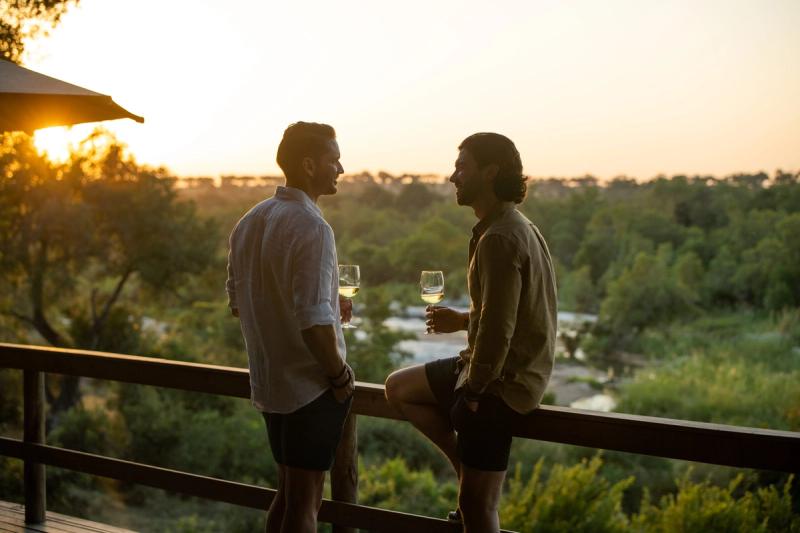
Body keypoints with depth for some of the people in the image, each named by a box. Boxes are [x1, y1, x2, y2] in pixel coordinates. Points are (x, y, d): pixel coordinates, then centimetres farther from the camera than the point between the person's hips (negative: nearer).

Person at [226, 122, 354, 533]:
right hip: (311, 386, -8)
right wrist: (340, 375, -10)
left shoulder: (250, 221, 7)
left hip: (268, 383, 8)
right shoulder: (311, 227, -19)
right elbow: (313, 322, -25)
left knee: (288, 493, 20)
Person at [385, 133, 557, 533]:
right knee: (398, 388, 20)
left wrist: (472, 392, -16)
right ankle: (468, 474, 18)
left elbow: (499, 330, -27)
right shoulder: (512, 226, 8)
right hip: (494, 369, 10)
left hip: (500, 383, -10)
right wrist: (464, 320, 7)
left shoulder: (500, 240, -24)